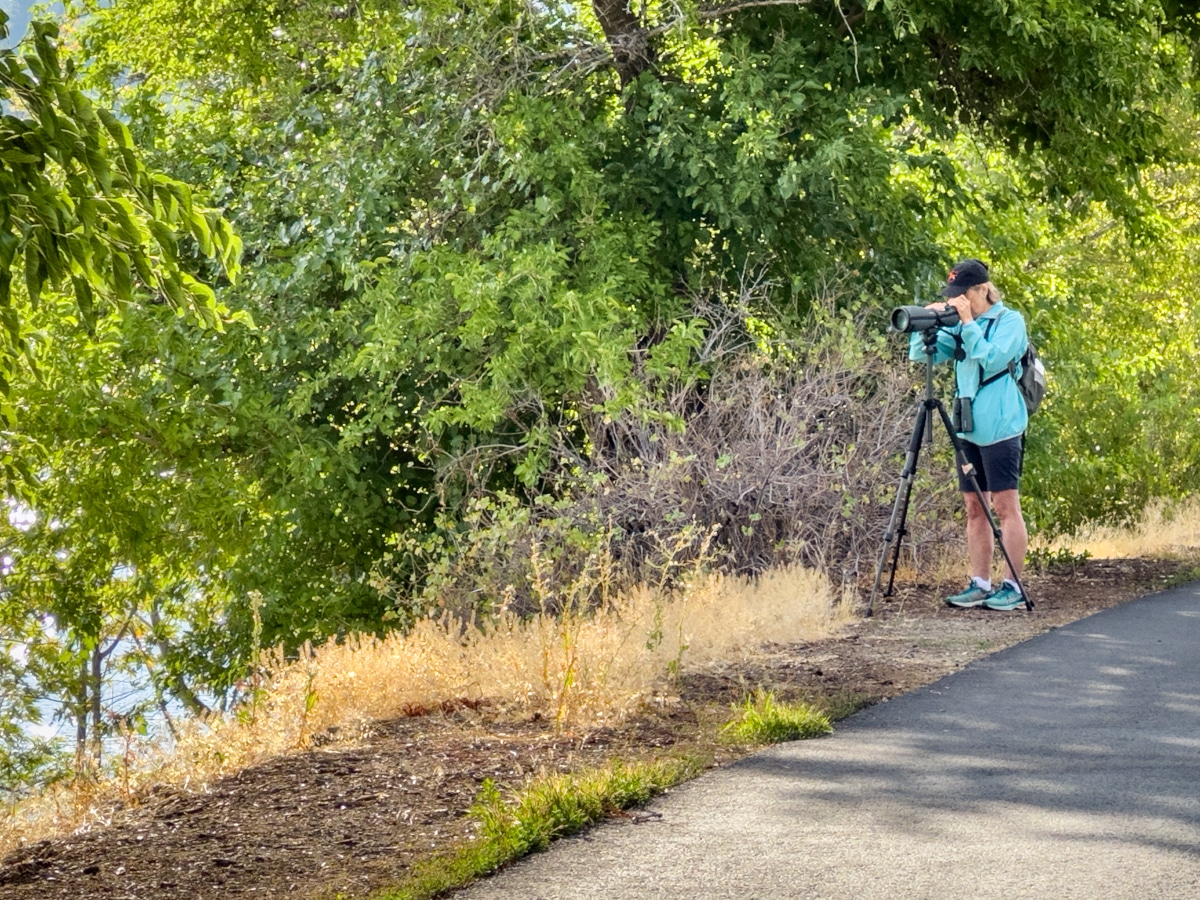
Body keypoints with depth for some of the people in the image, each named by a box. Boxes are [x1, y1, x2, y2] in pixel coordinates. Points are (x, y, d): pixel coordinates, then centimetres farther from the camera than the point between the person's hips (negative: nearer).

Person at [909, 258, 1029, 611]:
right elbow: (921, 355, 11)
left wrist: (968, 323, -18)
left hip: (1000, 426, -7)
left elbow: (993, 358, -18)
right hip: (968, 428, 7)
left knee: (1005, 506, -6)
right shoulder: (960, 326, 14)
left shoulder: (1009, 320, -4)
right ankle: (980, 584, 11)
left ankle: (1013, 586, -4)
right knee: (974, 509, 7)